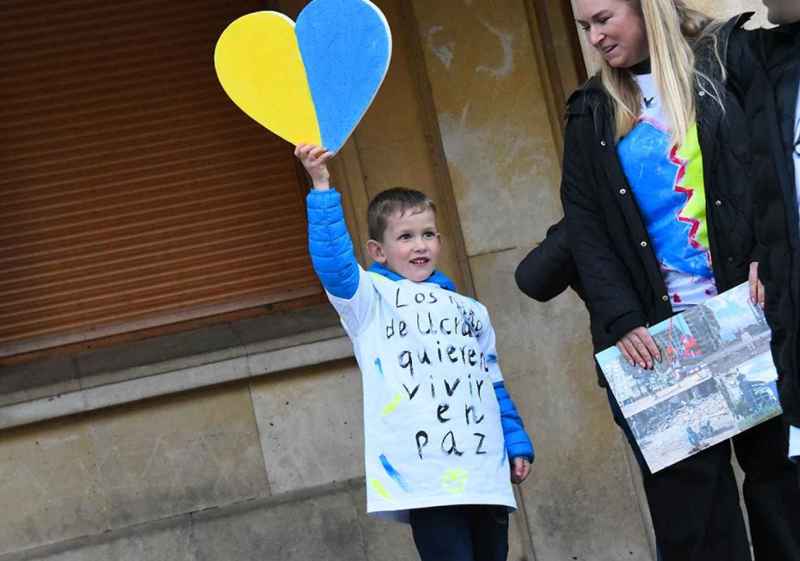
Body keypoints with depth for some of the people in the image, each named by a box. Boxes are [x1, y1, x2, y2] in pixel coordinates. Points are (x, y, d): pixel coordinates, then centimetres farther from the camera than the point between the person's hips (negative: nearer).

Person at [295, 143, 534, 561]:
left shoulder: (470, 311, 23)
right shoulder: (370, 299, 7)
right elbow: (333, 261, -12)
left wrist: (518, 445, 18)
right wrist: (322, 188, -21)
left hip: (486, 474, 6)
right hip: (425, 476, -5)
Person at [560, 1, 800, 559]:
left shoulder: (729, 60, 5)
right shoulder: (592, 115, 13)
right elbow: (585, 228, 7)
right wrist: (622, 321, -5)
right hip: (656, 334, 2)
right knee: (689, 507, 0)